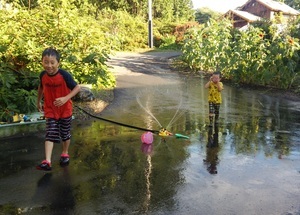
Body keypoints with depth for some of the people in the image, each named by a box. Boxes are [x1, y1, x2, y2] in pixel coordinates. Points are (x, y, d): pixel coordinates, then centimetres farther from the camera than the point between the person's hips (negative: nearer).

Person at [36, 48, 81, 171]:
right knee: (50, 135, -8)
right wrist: (39, 102, 22)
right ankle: (47, 162, -14)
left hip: (65, 110, -2)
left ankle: (65, 154, 38)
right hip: (50, 110, 2)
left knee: (65, 134, 15)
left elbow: (77, 88, -16)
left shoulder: (64, 75, -21)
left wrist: (65, 98, -30)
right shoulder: (43, 75, -8)